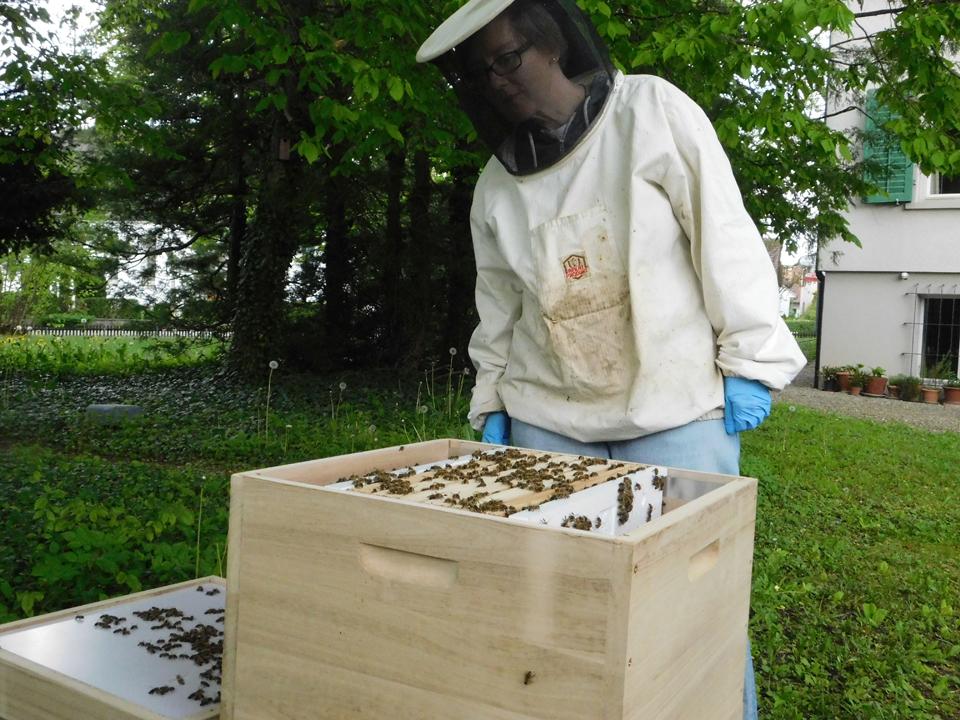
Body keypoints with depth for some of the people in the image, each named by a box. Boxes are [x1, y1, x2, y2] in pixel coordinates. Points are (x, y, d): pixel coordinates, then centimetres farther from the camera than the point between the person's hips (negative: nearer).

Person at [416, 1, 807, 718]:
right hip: (547, 421, 4)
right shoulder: (496, 184, 10)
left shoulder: (654, 112, -1)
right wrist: (491, 404, 14)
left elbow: (725, 236, -4)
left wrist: (750, 358, -7)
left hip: (675, 414, -3)